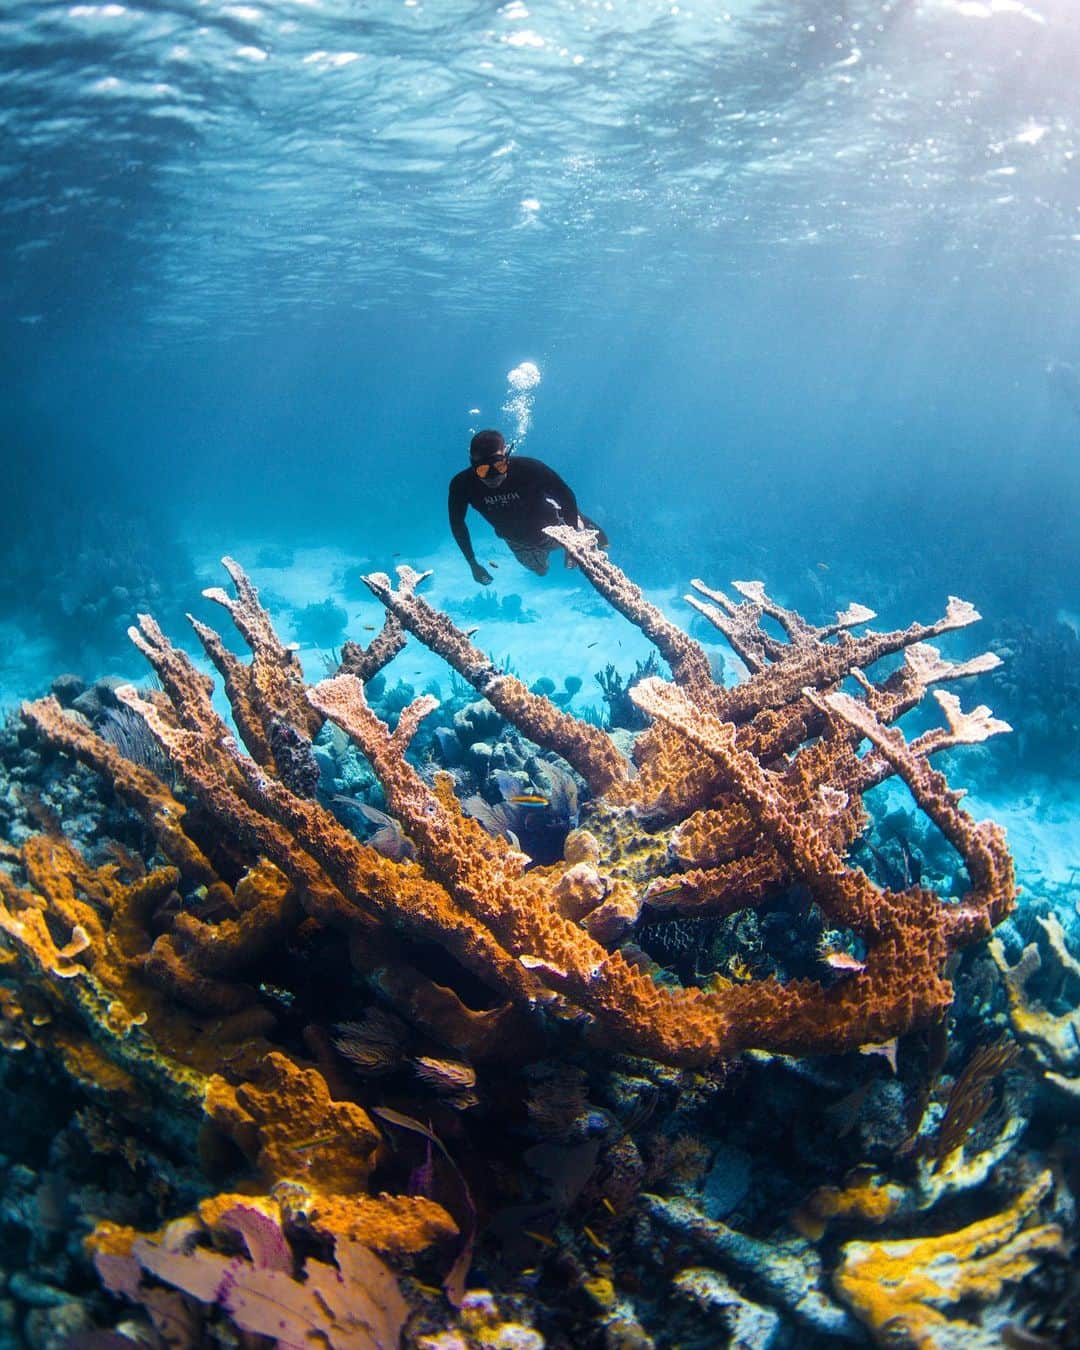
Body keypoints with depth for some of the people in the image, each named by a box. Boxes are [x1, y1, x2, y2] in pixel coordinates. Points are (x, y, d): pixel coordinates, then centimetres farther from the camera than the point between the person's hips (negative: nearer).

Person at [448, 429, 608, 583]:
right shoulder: (462, 485, -33)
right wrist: (473, 564, -11)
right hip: (518, 542, 2)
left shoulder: (529, 468, -39)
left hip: (552, 528, -2)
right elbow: (457, 523, -14)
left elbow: (567, 497, -26)